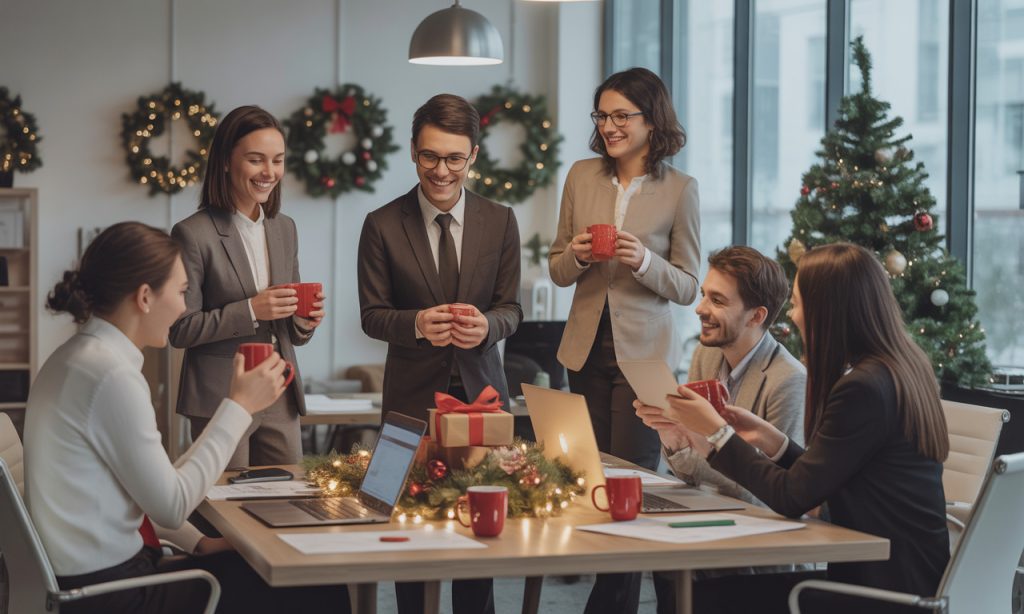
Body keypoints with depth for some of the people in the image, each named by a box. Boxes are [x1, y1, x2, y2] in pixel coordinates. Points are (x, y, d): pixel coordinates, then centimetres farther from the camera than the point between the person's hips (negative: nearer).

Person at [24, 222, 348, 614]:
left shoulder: (78, 357, 11)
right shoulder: (112, 375, -19)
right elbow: (171, 506, -17)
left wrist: (197, 542, 7)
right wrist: (239, 407, -11)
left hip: (87, 577, 10)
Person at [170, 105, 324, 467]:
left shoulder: (285, 228, 11)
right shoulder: (193, 234, -9)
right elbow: (180, 331, -11)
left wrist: (306, 321, -5)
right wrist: (249, 311, -19)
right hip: (219, 400, -6)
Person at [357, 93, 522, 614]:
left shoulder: (500, 222, 5)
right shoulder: (382, 226, -2)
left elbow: (510, 308, 6)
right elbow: (372, 315, 0)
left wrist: (486, 325, -17)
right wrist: (417, 324, -20)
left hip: (481, 391, 2)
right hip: (413, 395, -1)